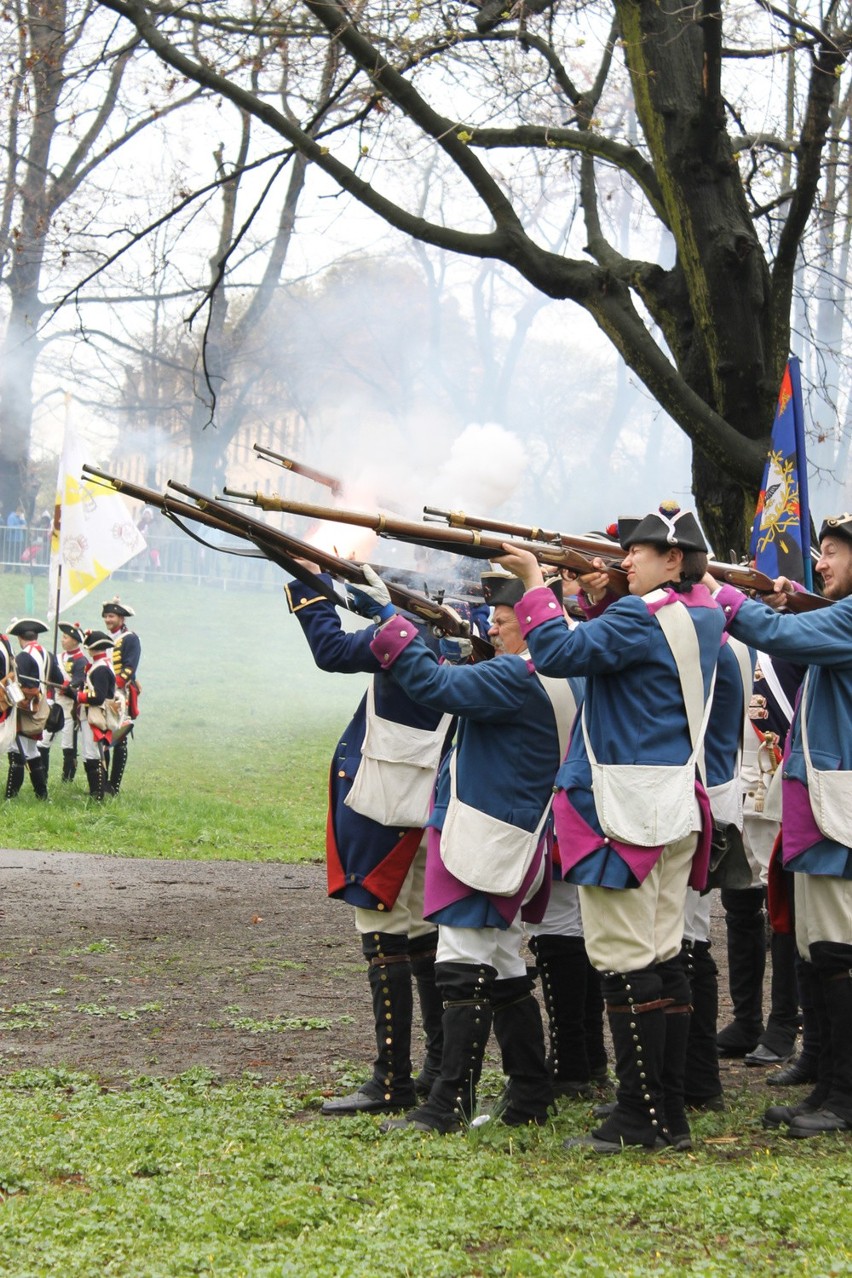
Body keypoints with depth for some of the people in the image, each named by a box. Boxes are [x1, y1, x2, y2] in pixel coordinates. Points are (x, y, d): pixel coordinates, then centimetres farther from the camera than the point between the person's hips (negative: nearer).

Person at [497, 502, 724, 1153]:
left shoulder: (641, 616, -14)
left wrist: (535, 584, -10)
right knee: (664, 956, 11)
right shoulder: (705, 616, 12)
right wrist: (599, 601, 9)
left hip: (625, 805, -9)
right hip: (678, 803, 9)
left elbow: (561, 654, -19)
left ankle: (641, 1117, -4)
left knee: (625, 960, -5)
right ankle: (672, 1114, 14)